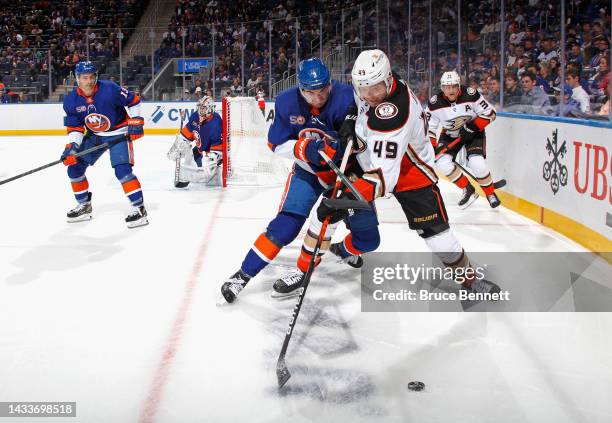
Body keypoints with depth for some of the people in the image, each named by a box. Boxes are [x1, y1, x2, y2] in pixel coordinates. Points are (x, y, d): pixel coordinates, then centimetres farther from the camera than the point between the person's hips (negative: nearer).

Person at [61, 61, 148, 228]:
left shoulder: (110, 90, -23)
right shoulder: (71, 101, -9)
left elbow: (133, 100, -11)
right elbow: (74, 127, -3)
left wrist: (136, 122, -13)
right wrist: (71, 146, -17)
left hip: (118, 133, -6)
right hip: (93, 135, 6)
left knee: (122, 169, -22)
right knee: (74, 167, 4)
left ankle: (139, 208, -15)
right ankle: (84, 206, 21)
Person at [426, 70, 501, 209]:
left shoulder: (470, 95, -25)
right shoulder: (435, 103, -19)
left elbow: (490, 113, -18)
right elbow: (429, 127, -7)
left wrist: (472, 127, -27)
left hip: (473, 132, -3)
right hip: (449, 134, 3)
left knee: (477, 163, -22)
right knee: (442, 163, -16)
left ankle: (490, 193, 4)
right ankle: (468, 190, 3)